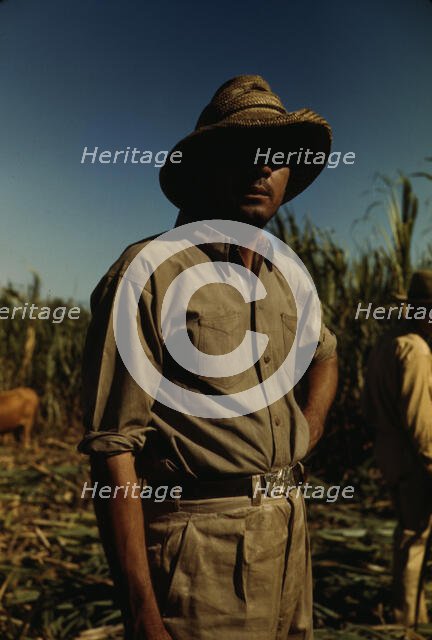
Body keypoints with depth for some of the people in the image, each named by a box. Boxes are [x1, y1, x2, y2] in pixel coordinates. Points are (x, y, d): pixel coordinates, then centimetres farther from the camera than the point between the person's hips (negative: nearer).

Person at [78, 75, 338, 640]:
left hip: (289, 534, 7)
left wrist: (309, 430, 10)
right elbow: (113, 446, -16)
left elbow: (326, 354, 29)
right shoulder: (149, 273, -12)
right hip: (200, 550, -7)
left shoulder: (281, 281, 9)